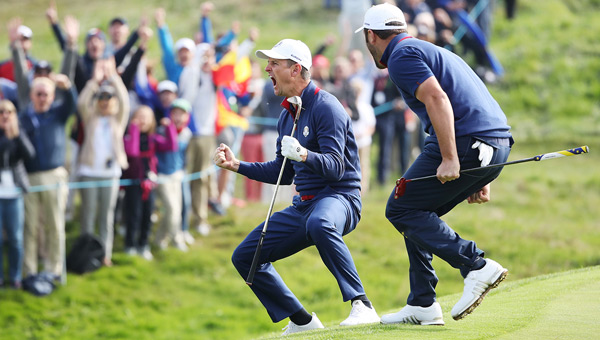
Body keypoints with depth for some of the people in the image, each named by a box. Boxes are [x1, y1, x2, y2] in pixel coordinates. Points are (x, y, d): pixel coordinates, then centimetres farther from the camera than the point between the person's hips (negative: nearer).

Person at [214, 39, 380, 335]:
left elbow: (335, 167, -23)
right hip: (303, 205, 9)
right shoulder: (287, 116, 14)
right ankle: (302, 322, 13)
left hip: (339, 197, -9)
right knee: (245, 257, 5)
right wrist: (237, 165, 16)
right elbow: (283, 174, 23)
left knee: (319, 223, -44)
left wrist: (304, 155, -40)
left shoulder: (325, 107, -13)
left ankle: (362, 306, -40)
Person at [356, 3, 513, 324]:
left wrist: (450, 160, -23)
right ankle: (421, 305, 16)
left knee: (400, 209, 0)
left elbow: (437, 99, -18)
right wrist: (480, 180, 27)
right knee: (418, 212, 19)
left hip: (466, 142, -9)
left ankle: (476, 266, -12)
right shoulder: (429, 51, 29)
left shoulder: (401, 56, -1)